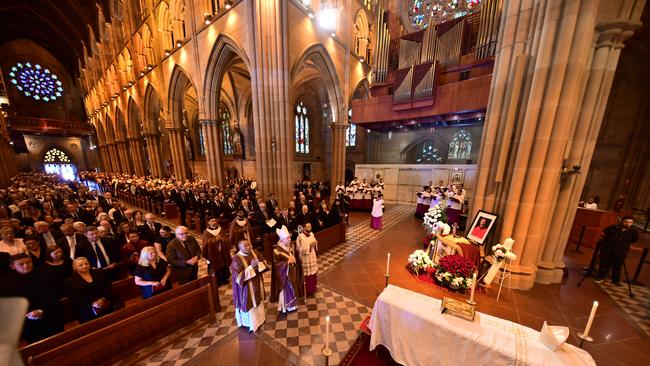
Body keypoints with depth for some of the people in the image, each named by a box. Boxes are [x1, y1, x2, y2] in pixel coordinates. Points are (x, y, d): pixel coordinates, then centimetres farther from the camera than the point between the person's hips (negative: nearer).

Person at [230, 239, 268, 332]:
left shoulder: (255, 252, -9)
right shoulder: (236, 259, -24)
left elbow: (263, 263, 0)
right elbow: (239, 276, -25)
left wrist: (258, 263, -22)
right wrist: (251, 266, -32)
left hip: (257, 283, 6)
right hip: (246, 286, -5)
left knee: (258, 300, 24)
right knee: (249, 303, 13)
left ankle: (259, 317, 49)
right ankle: (250, 323, 39)